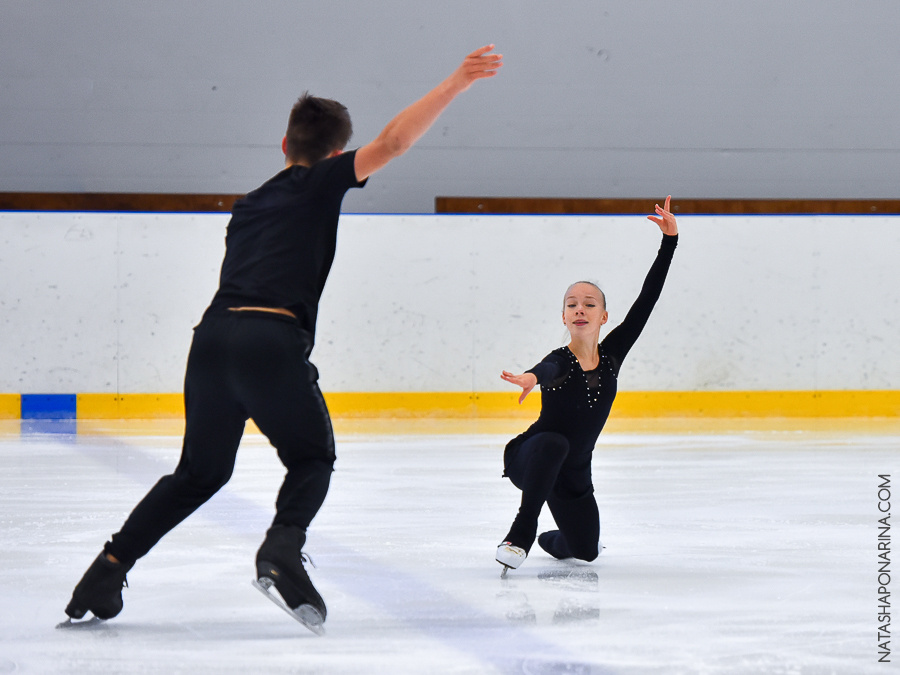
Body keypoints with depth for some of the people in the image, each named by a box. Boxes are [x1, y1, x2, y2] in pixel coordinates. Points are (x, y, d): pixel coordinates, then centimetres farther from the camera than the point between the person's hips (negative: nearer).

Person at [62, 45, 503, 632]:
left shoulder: (250, 205, 28)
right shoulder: (322, 183, 10)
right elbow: (393, 142, 1)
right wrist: (457, 82, 2)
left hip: (213, 335, 5)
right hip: (272, 341, -5)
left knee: (201, 471, 22)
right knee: (312, 459, 15)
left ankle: (110, 566, 13)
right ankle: (283, 545, -13)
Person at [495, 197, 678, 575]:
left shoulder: (611, 355, -7)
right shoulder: (558, 363, -21)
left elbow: (646, 301, -9)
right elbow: (546, 371, -47)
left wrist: (669, 241, -13)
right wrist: (531, 377, -73)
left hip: (574, 473, 5)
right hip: (528, 459, -5)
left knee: (585, 551, 8)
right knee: (553, 442, -39)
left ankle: (551, 540, 45)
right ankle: (521, 533, -34)